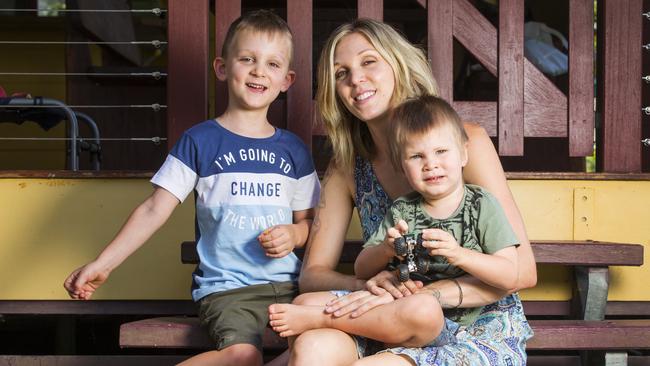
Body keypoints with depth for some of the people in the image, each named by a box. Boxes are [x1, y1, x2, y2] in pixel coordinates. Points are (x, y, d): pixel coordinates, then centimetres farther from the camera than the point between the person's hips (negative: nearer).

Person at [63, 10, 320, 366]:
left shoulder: (294, 149, 13)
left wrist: (293, 235, -5)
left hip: (286, 283, 3)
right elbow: (154, 210, -1)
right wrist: (102, 264, -8)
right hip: (225, 287, -3)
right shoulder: (200, 141, 2)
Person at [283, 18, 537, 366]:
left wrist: (421, 294, -25)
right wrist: (365, 286, -18)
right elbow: (313, 273, 5)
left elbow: (522, 269, -12)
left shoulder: (464, 139, -8)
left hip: (481, 329, -3)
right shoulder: (347, 166, 6)